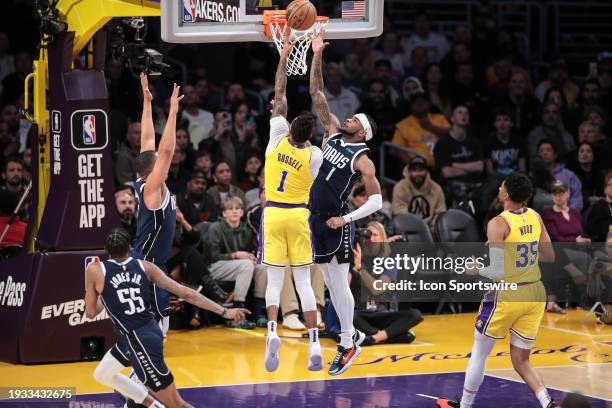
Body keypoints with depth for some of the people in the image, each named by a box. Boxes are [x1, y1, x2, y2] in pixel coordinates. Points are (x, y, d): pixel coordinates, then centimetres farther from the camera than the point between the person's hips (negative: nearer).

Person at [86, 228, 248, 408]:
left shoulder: (95, 270, -8)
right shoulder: (144, 267, 1)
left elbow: (90, 313, 2)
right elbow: (186, 293, -3)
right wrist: (224, 311, 0)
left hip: (140, 343, -7)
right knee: (101, 375, 28)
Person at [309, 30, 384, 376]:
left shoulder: (362, 159, -10)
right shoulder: (334, 134, 7)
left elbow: (377, 201, -12)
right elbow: (317, 95, 4)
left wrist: (346, 219, -18)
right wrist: (317, 56, -4)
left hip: (336, 223, -7)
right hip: (316, 218, 7)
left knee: (339, 283, -3)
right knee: (329, 282, 12)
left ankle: (348, 344, 6)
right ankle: (352, 334, 24)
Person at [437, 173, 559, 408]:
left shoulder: (498, 224, -17)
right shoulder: (535, 217, 2)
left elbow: (496, 271, -21)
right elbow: (549, 257, 12)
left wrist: (474, 269, -3)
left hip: (506, 297, -6)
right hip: (535, 294, 6)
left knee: (479, 353, 14)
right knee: (521, 361, 13)